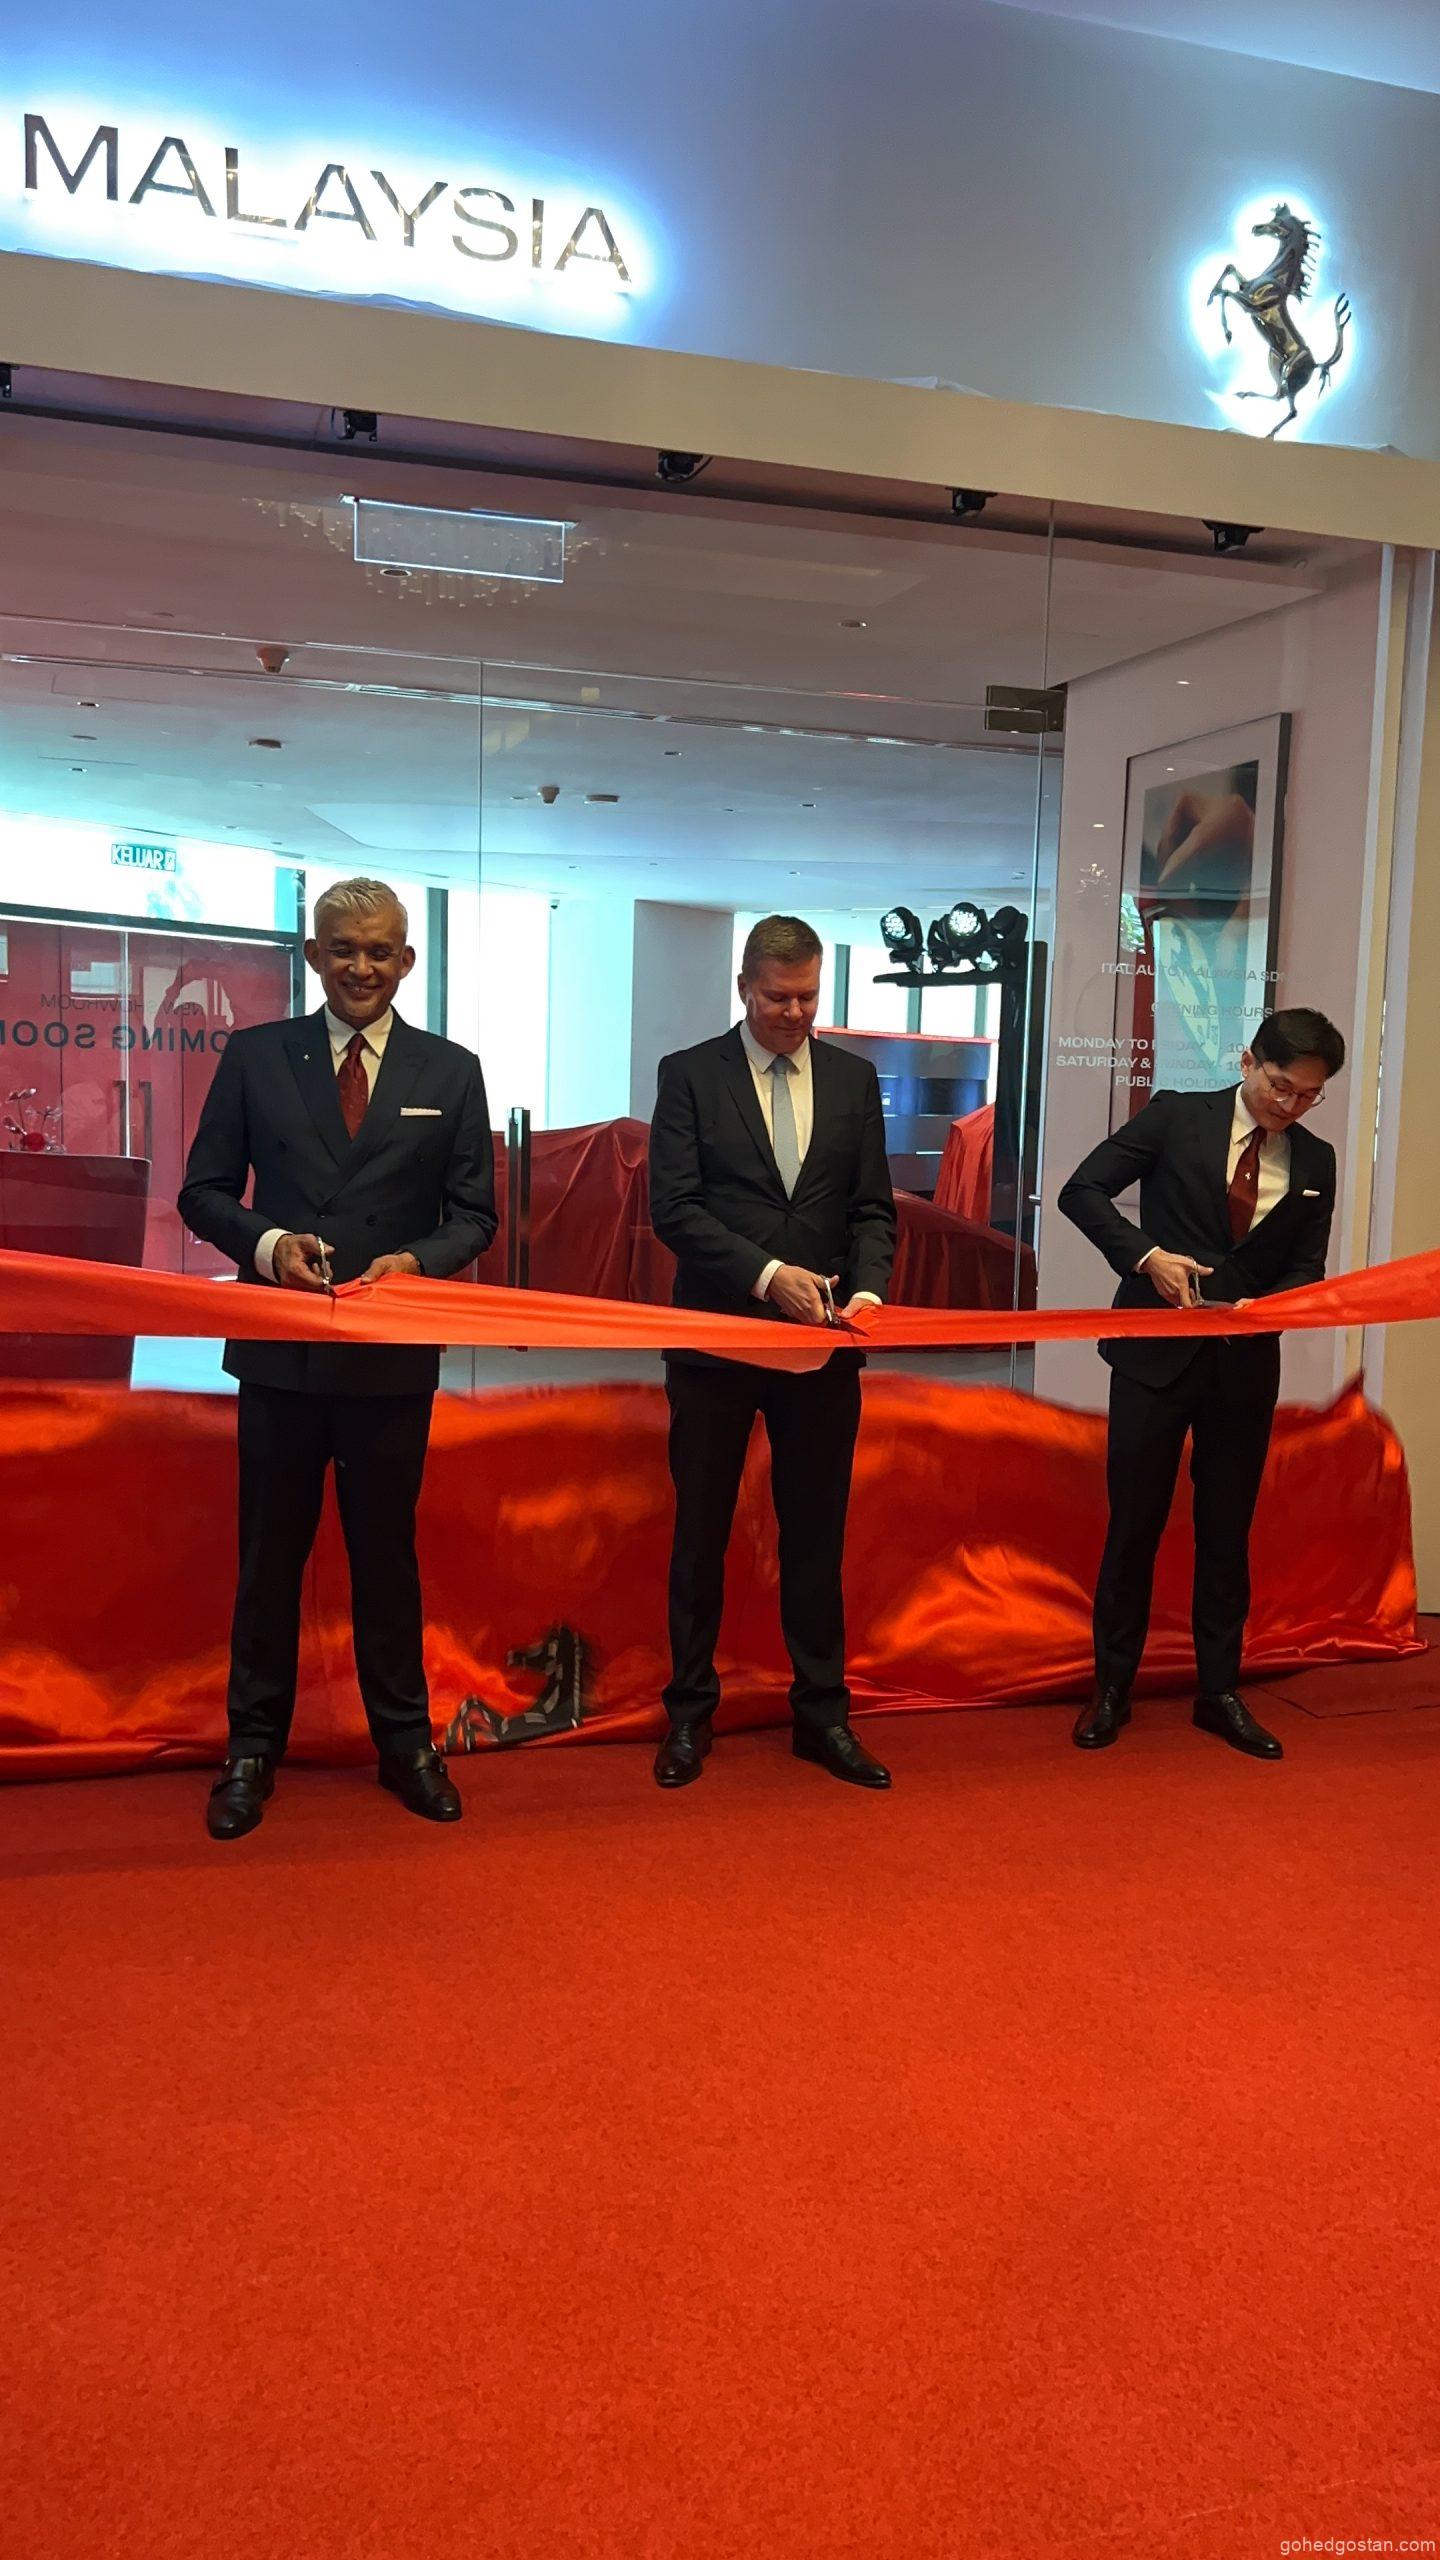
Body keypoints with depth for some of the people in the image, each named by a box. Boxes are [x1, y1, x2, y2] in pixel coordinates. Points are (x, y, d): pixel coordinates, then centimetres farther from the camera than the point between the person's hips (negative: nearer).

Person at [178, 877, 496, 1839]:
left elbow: (475, 1215, 4)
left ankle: (405, 1740, 26)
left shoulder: (451, 1072, 4)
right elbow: (205, 1191, 3)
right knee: (270, 1551, 9)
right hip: (281, 1350, 0)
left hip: (394, 1356, 0)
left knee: (387, 1550, 12)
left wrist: (415, 1261, -15)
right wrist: (266, 1243, -16)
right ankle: (254, 1747, 24)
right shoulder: (255, 1056, 3)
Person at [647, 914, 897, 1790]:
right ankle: (691, 1711, 22)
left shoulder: (854, 1078, 8)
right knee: (701, 1536, 8)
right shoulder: (689, 1074, -1)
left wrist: (869, 1289, -13)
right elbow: (675, 1208, -9)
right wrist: (768, 1275, -19)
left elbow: (874, 1208, 6)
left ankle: (823, 1713, 21)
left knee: (818, 1536, 9)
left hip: (823, 1347, 2)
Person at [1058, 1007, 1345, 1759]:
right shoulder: (1176, 1116, -4)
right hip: (1157, 1352, -3)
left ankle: (1219, 1693, 23)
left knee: (1227, 1529, 11)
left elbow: (1306, 1268, 7)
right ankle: (1111, 1688, 17)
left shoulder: (1315, 1161, 6)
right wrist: (1146, 1254, -20)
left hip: (1246, 1365, 3)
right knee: (1134, 1522, 4)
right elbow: (1082, 1190, -6)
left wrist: (1265, 1306, -15)